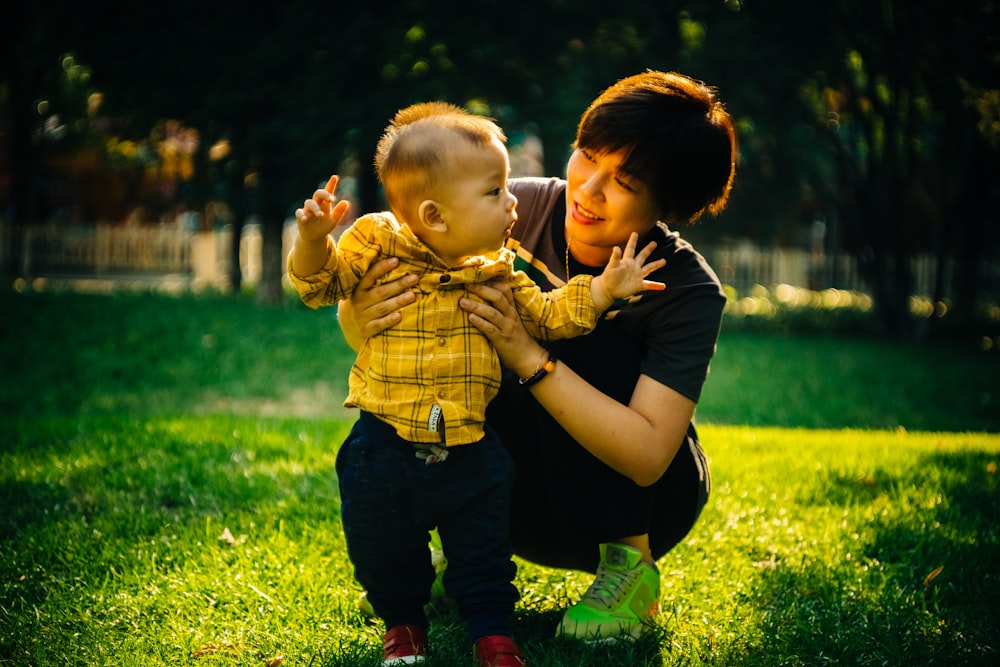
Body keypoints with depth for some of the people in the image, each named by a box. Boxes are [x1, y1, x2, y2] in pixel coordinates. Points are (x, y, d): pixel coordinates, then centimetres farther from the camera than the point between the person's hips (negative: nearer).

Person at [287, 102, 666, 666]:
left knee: (483, 551, 11)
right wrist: (314, 239, -25)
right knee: (384, 553, 13)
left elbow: (544, 316, 9)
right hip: (386, 444, -2)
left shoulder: (497, 270, 1)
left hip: (470, 449, 2)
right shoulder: (378, 244, -10)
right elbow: (321, 285, -6)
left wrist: (599, 291, -3)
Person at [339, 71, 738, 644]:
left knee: (585, 331, -28)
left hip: (646, 502, -2)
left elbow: (647, 456, -33)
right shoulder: (524, 208, -17)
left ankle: (629, 567, -13)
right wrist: (361, 316, -43)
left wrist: (527, 355, -43)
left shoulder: (690, 292, -23)